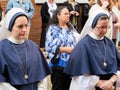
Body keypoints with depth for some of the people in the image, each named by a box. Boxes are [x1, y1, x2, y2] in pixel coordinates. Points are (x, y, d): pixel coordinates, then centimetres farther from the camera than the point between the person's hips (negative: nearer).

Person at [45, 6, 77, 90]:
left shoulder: (71, 28, 12)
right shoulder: (52, 28, -4)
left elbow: (77, 42, 10)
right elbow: (50, 46, -14)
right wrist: (67, 49, -19)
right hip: (58, 64, -5)